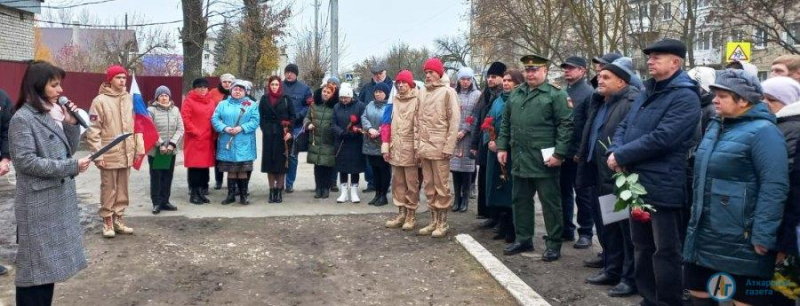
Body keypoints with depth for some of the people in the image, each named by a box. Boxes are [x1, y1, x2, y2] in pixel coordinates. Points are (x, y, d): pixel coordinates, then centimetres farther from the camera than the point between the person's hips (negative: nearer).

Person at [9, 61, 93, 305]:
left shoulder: (54, 113, 10)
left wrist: (72, 124, -2)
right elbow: (26, 161, -19)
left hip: (60, 197, 7)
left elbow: (68, 150, 13)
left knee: (50, 262, 14)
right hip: (38, 202, -7)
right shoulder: (22, 118, -12)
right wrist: (71, 167, -21)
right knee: (36, 265, 0)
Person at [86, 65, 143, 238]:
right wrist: (98, 154, -14)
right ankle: (107, 221, 16)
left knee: (122, 189, 12)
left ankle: (118, 219, 24)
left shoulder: (130, 99, 8)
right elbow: (93, 130, -10)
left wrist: (139, 147, 8)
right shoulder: (100, 100, -8)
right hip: (109, 154, -5)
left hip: (127, 153, 5)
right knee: (108, 189, 5)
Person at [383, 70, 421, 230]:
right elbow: (386, 124, 10)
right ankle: (401, 212, 21)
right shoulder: (394, 101, 11)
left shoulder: (417, 100, -5)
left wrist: (418, 148, -13)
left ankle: (411, 214, 10)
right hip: (395, 149, 6)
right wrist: (385, 146, 3)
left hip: (410, 149, -6)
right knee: (397, 182, 12)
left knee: (412, 183, 1)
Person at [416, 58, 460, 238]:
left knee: (441, 186, 0)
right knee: (429, 186, 10)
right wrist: (417, 145, 9)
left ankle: (443, 223, 9)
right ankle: (434, 221, 19)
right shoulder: (422, 93, 12)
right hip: (424, 147, 6)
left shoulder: (448, 92, -5)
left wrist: (449, 147, -14)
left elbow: (455, 121, -9)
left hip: (440, 147, -6)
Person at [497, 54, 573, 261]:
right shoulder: (515, 94, 14)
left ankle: (553, 244, 13)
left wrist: (559, 153, -17)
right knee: (520, 201, 14)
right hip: (519, 159, 6)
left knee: (550, 203, 2)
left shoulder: (556, 94, -6)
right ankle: (523, 239, 27)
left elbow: (566, 125, -11)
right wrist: (502, 147, 10)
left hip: (544, 161, -6)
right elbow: (506, 123, 18)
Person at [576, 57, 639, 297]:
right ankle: (612, 269, 31)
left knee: (626, 229, 0)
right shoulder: (598, 102, 17)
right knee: (605, 226, 18)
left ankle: (631, 277, 11)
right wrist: (583, 158, 22)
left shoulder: (633, 102, -13)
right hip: (600, 176, 9)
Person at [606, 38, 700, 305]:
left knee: (665, 251, 2)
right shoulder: (647, 93, 15)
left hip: (662, 185, -9)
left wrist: (621, 155, -17)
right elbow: (624, 126, 14)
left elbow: (661, 139, -23)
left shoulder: (685, 97, -13)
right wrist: (615, 151, -7)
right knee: (641, 246, 17)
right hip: (637, 181, 9)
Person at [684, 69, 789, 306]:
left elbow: (774, 187, -19)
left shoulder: (762, 131, -13)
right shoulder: (717, 126, 13)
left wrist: (762, 236, -22)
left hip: (740, 241, -8)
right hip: (704, 234, 8)